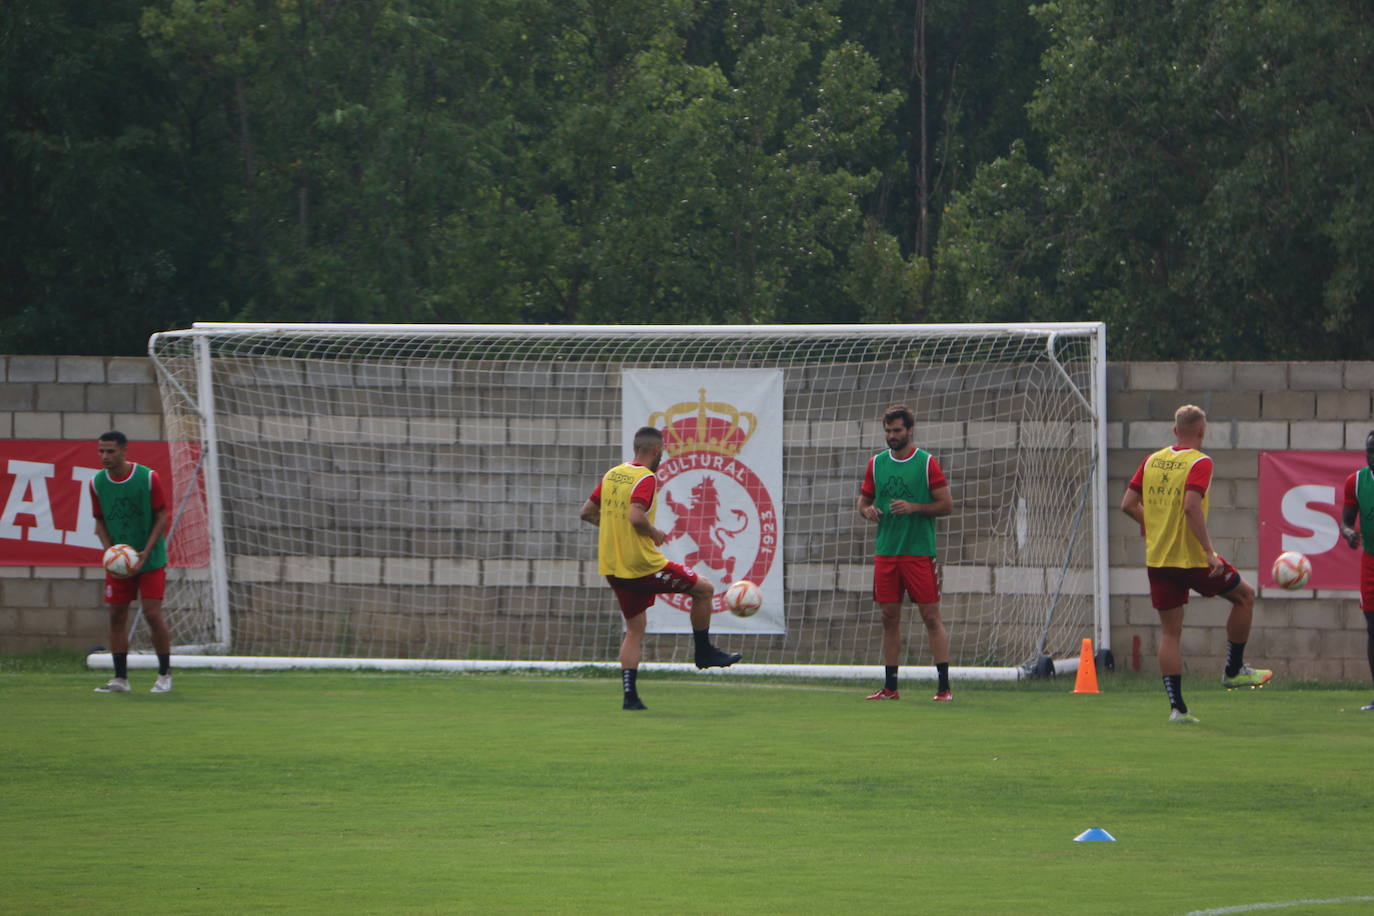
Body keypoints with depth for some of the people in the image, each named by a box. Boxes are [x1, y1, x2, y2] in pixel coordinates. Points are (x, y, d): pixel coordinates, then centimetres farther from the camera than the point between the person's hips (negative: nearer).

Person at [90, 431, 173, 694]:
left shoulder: (148, 478, -11)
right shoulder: (97, 482, -2)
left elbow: (161, 517, -6)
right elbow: (100, 522, 7)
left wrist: (145, 554, -16)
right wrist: (110, 552, -10)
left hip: (150, 559, -3)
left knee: (152, 613, -9)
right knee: (116, 614, 0)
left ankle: (165, 675, 6)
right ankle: (120, 679, 7)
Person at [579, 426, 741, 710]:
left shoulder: (611, 475, 8)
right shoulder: (646, 479, -14)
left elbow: (587, 513, 13)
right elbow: (636, 516, -28)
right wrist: (655, 534, -10)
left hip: (612, 568, 7)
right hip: (643, 565, -7)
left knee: (634, 629, 14)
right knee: (704, 590, 10)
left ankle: (629, 694, 5)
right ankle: (704, 652, 20)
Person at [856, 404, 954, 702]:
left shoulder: (927, 463, -3)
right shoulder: (876, 463, 11)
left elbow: (947, 505, -4)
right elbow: (863, 500, 19)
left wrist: (913, 507, -17)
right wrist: (867, 510, -4)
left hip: (919, 552, -4)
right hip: (885, 552, 5)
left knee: (931, 617, -6)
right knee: (889, 617, 6)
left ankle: (944, 686, -5)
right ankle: (890, 686, 11)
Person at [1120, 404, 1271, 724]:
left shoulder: (1152, 461, 6)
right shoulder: (1199, 463, -12)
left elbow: (1128, 504, 6)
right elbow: (1191, 507, -25)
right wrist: (1209, 551, -22)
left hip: (1156, 559, 6)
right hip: (1191, 558, -6)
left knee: (1169, 632, 8)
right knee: (1245, 596, 17)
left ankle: (1176, 706, 3)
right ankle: (1234, 671, 20)